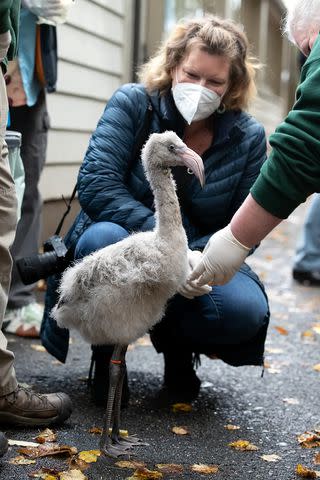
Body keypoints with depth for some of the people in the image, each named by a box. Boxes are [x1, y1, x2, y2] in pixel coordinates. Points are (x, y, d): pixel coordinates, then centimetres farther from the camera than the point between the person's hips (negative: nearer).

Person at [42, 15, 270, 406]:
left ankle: (177, 345, 7)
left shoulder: (248, 136, -3)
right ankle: (108, 350, -7)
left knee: (245, 310, -30)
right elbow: (95, 183, -21)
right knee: (103, 238, -37)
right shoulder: (133, 103, -8)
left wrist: (202, 258, -25)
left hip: (200, 261, 2)